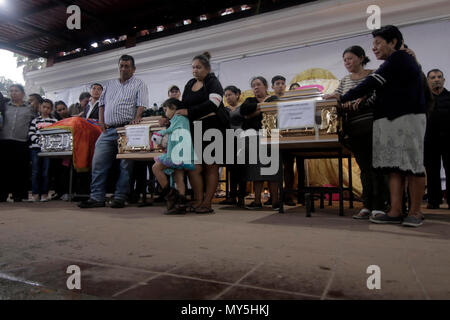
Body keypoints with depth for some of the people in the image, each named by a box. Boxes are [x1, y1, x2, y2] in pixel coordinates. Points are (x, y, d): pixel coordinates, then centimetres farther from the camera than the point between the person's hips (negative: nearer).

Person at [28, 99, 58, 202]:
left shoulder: (54, 121, 10)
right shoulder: (35, 120, 14)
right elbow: (31, 133, 5)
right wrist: (38, 140, -12)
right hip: (35, 147, 1)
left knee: (46, 172, -2)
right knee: (35, 172, -1)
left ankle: (44, 194, 4)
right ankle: (35, 193, 4)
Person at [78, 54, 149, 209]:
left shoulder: (139, 84, 9)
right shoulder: (110, 84, 24)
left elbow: (141, 104, -4)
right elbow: (102, 103, 23)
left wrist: (136, 119, -21)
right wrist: (101, 121, 8)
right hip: (108, 130, 5)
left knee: (125, 164, -5)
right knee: (98, 162, -1)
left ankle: (120, 197, 2)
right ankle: (96, 197, 5)